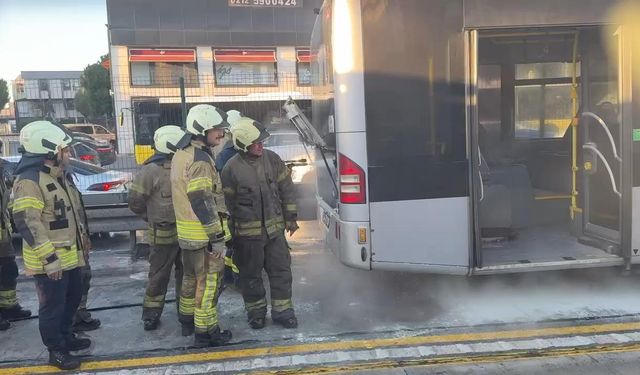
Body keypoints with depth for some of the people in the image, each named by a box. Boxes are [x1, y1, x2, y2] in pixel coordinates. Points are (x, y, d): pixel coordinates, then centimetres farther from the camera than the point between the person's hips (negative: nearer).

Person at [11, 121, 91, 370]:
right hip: (50, 261, -9)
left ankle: (66, 337, 39)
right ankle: (56, 351, 20)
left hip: (70, 255, 9)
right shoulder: (29, 181, -19)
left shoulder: (61, 175, 12)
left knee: (73, 297, 21)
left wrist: (82, 242, 23)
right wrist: (49, 258, -25)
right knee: (53, 306, 4)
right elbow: (27, 223, -24)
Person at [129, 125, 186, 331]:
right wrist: (155, 219, -1)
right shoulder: (151, 170, -14)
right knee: (159, 275, 5)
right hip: (164, 234, -6)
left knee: (186, 272, 17)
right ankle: (151, 314, 19)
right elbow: (135, 202, -8)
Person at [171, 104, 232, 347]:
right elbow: (203, 202, -24)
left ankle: (187, 320, 38)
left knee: (191, 277, 23)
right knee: (208, 281, 1)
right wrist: (217, 238, -20)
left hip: (186, 232, 10)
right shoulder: (199, 159, -20)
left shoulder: (182, 153, 12)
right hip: (203, 234, -10)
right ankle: (205, 332, 10)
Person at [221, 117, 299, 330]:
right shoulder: (231, 169, -12)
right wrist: (231, 233, -1)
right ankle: (256, 312, 28)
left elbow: (286, 189, 7)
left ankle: (282, 311, 23)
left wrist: (291, 218, 8)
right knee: (251, 274, 10)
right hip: (247, 232, -3)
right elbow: (227, 203, -5)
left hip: (275, 228, 4)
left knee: (281, 270, 8)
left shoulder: (272, 159, 0)